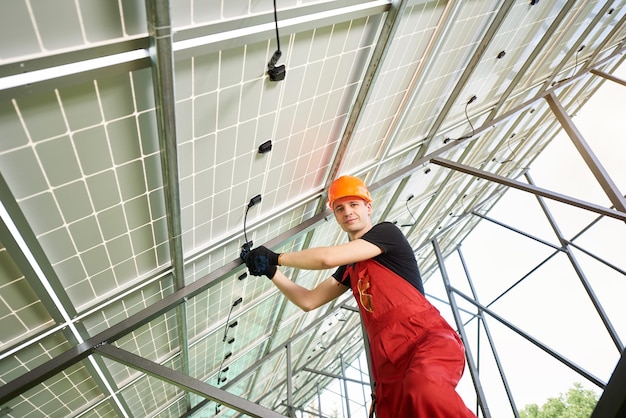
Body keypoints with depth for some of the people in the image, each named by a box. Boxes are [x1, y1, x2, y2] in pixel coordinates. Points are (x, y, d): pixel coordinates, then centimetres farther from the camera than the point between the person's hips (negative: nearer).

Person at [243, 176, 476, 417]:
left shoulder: (387, 232, 1)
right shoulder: (349, 267, 23)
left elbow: (328, 258, -11)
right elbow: (308, 301, 23)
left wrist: (277, 257, 1)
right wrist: (271, 271, 14)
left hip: (428, 339, -7)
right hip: (388, 359, 7)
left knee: (423, 390, -40)